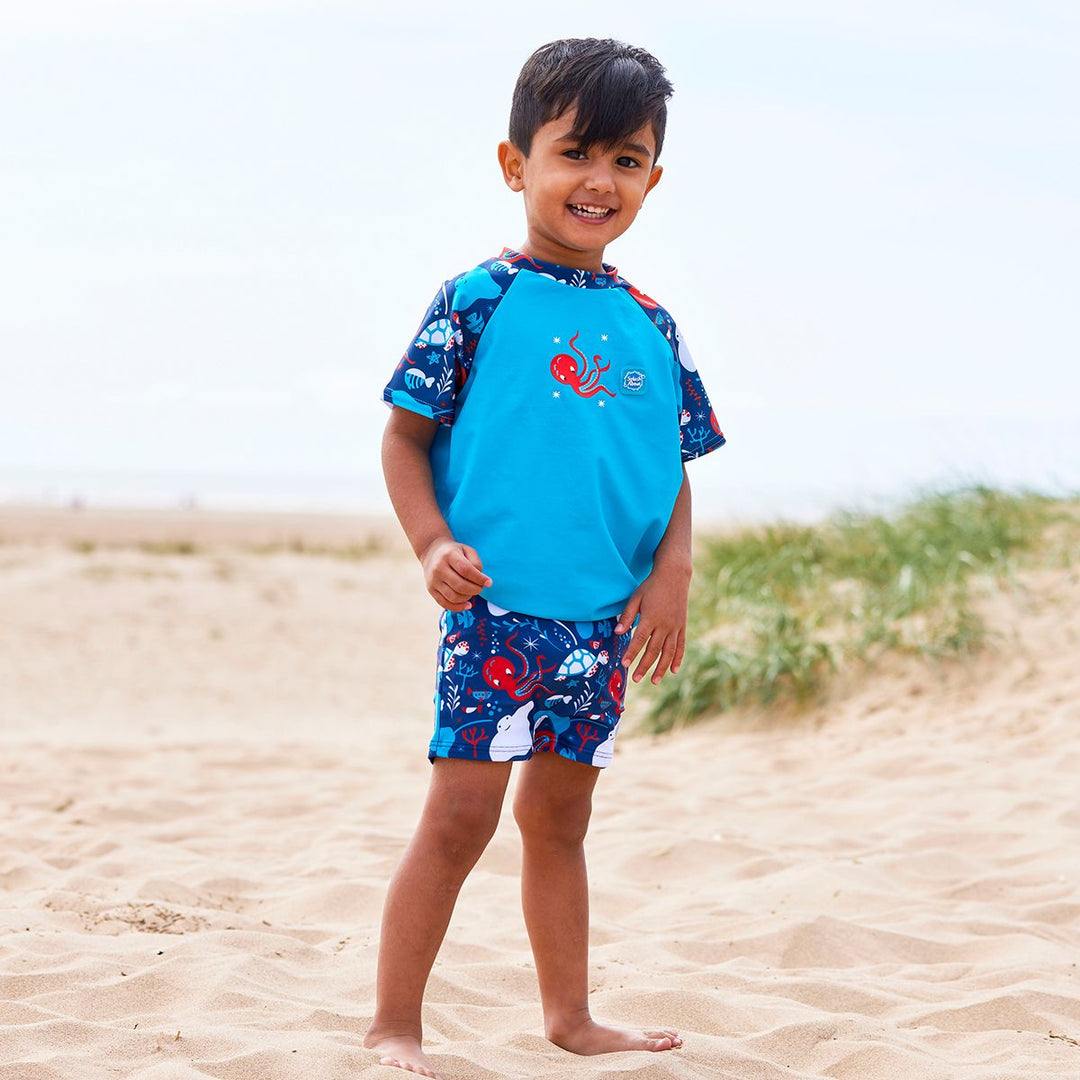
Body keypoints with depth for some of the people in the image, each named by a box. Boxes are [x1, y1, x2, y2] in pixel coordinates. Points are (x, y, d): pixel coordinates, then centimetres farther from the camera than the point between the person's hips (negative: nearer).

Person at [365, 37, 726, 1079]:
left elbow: (676, 468, 14)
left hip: (606, 618, 5)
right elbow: (405, 435, -3)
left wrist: (673, 570, -1)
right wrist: (433, 544, -16)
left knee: (559, 818, 17)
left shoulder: (649, 325, 10)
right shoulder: (480, 300, -5)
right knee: (460, 815, -6)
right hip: (495, 606, -5)